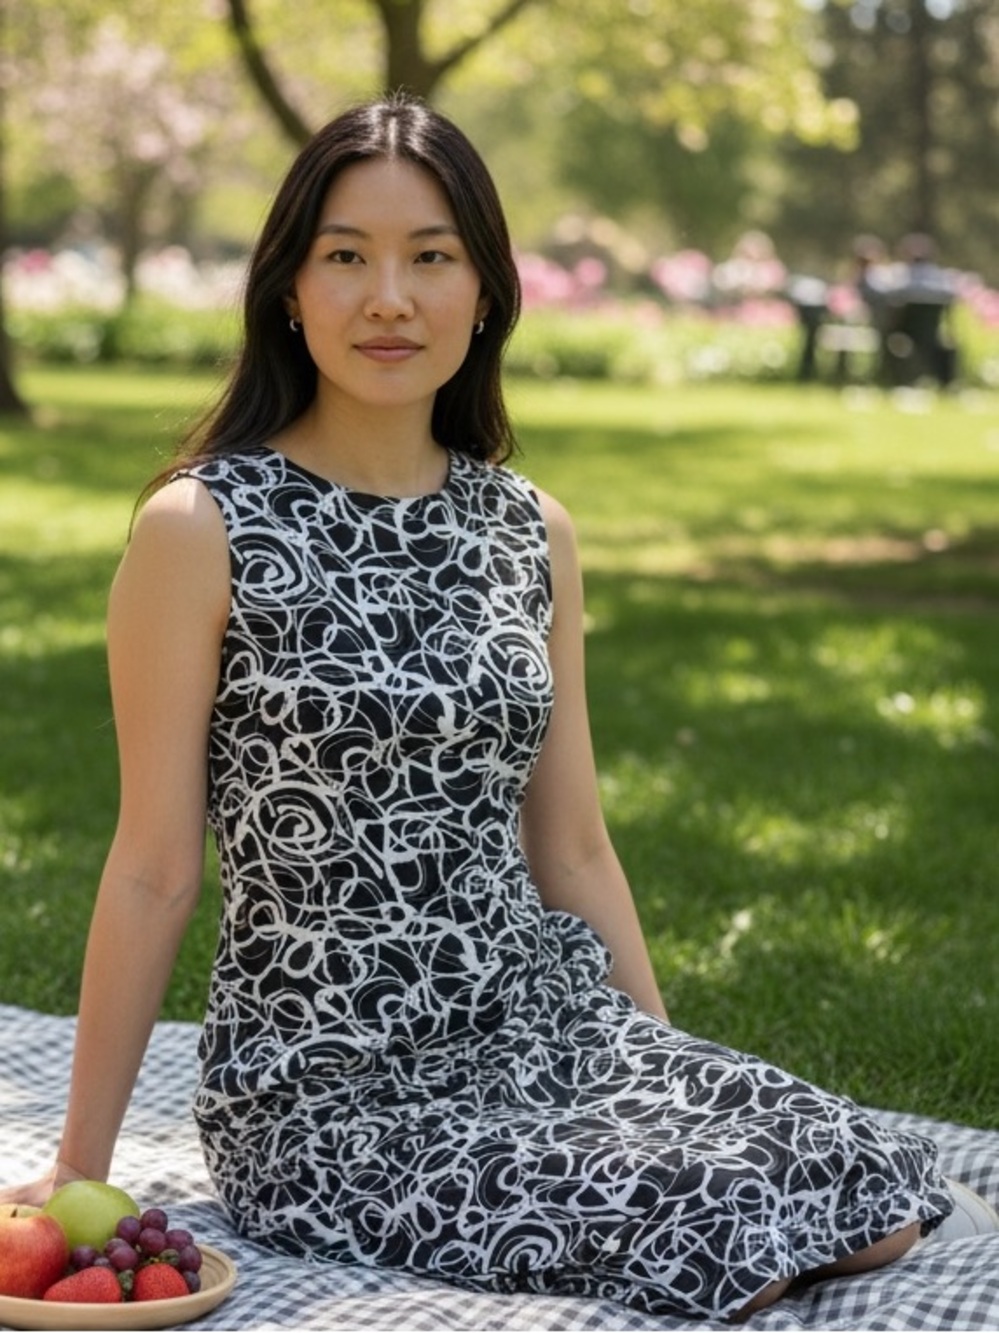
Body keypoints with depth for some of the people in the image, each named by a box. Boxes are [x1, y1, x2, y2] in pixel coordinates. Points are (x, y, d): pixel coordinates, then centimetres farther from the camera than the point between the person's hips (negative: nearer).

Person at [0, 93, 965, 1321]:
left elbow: (572, 852, 13)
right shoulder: (202, 529, -9)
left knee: (888, 1209, -13)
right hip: (328, 1085, -5)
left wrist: (670, 1072, 14)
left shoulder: (530, 532, 7)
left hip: (551, 1022, 5)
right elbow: (154, 868, -6)